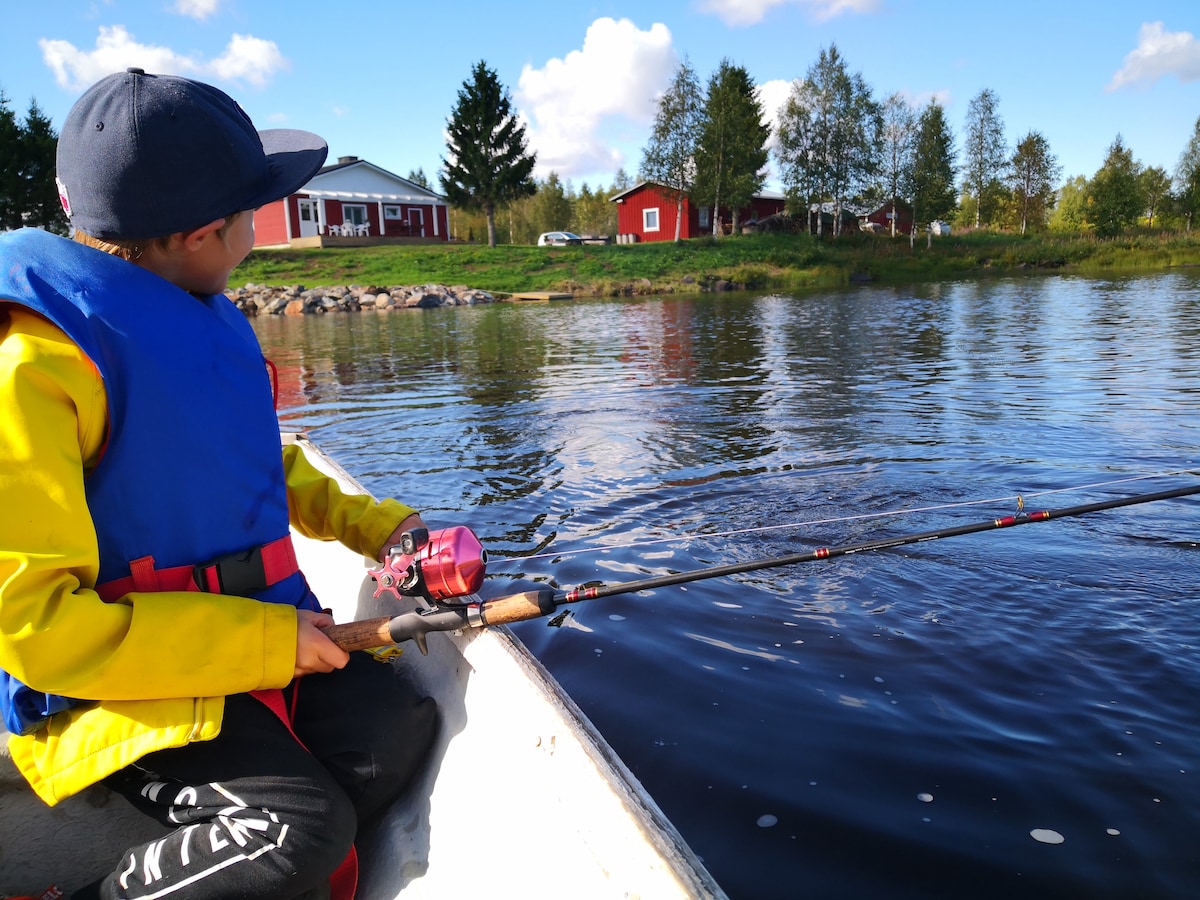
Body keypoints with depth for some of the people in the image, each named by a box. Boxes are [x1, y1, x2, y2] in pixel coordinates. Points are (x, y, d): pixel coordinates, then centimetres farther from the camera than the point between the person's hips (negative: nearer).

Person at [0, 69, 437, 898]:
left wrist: (375, 526, 9)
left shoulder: (206, 320, 8)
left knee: (400, 727, -12)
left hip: (262, 639, 7)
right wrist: (266, 640, -21)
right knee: (302, 829, -22)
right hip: (106, 682, -7)